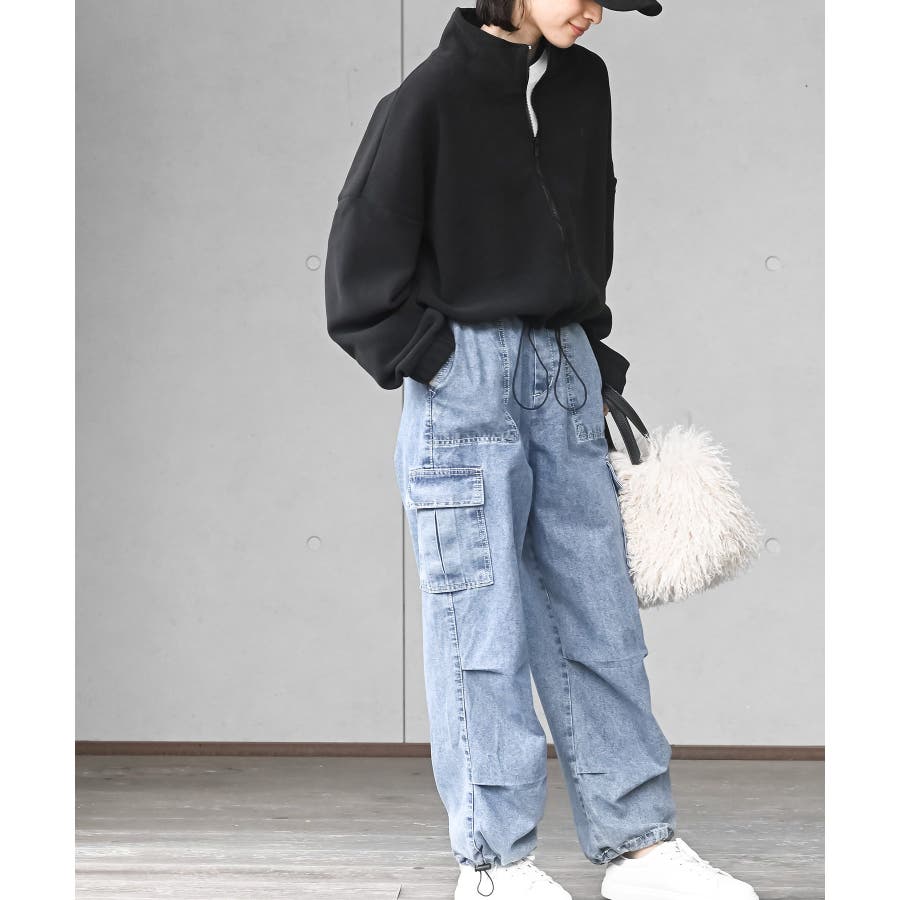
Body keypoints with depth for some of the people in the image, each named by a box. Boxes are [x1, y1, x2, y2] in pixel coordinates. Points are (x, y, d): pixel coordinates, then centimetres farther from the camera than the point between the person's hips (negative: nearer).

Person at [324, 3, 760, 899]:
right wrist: (428, 357, -8)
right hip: (467, 378, -6)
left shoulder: (585, 85, 10)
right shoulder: (434, 95, -8)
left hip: (565, 372, 6)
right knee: (485, 627, -2)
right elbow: (362, 261, -6)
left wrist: (592, 351, 15)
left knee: (598, 618, 7)